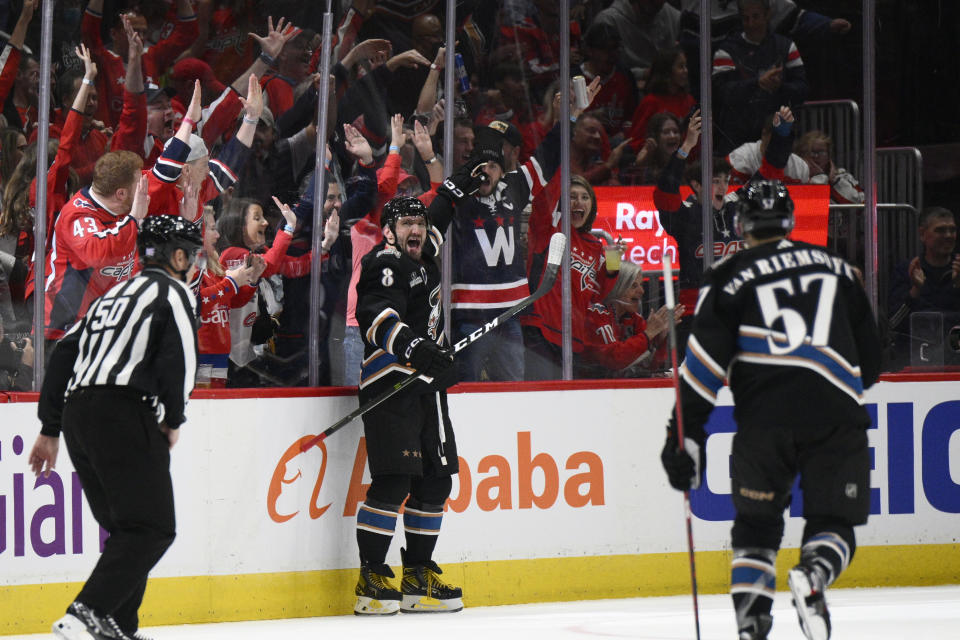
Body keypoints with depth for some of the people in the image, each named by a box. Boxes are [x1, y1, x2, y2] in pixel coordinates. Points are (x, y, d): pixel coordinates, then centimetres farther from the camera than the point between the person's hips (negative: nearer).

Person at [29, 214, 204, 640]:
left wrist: (51, 429, 22)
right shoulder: (173, 292, 5)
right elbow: (179, 359, -11)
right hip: (125, 413, -8)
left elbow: (64, 354, 23)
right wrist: (173, 421, 3)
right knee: (151, 529, -11)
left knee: (127, 527, 17)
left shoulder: (113, 297, 28)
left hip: (77, 414, 8)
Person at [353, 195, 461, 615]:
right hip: (391, 386, -9)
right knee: (393, 481, -16)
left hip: (426, 385, 9)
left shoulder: (422, 257, 18)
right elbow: (379, 318, -26)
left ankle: (418, 579, 14)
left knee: (436, 481, 8)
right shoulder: (385, 264, -9)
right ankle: (372, 579, -15)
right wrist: (415, 347, -40)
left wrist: (459, 188, 49)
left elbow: (438, 219, 41)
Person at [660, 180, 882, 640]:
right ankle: (812, 576, -24)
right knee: (833, 523, 9)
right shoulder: (834, 267, 19)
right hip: (836, 416, 1)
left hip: (764, 419, -1)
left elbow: (706, 360, -1)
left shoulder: (729, 278, 8)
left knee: (755, 526, 15)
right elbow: (869, 354, 24)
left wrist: (685, 434, 1)